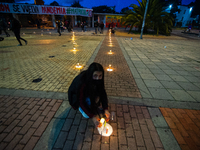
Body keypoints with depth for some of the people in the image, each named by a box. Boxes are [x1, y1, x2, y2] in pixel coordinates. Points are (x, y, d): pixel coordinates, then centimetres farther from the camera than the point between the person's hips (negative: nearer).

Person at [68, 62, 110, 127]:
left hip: (88, 93, 4)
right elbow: (81, 102, -32)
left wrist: (106, 109, -25)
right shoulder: (81, 82, -40)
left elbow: (102, 92, -17)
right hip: (77, 96, -4)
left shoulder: (98, 79, -25)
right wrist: (92, 117, -33)